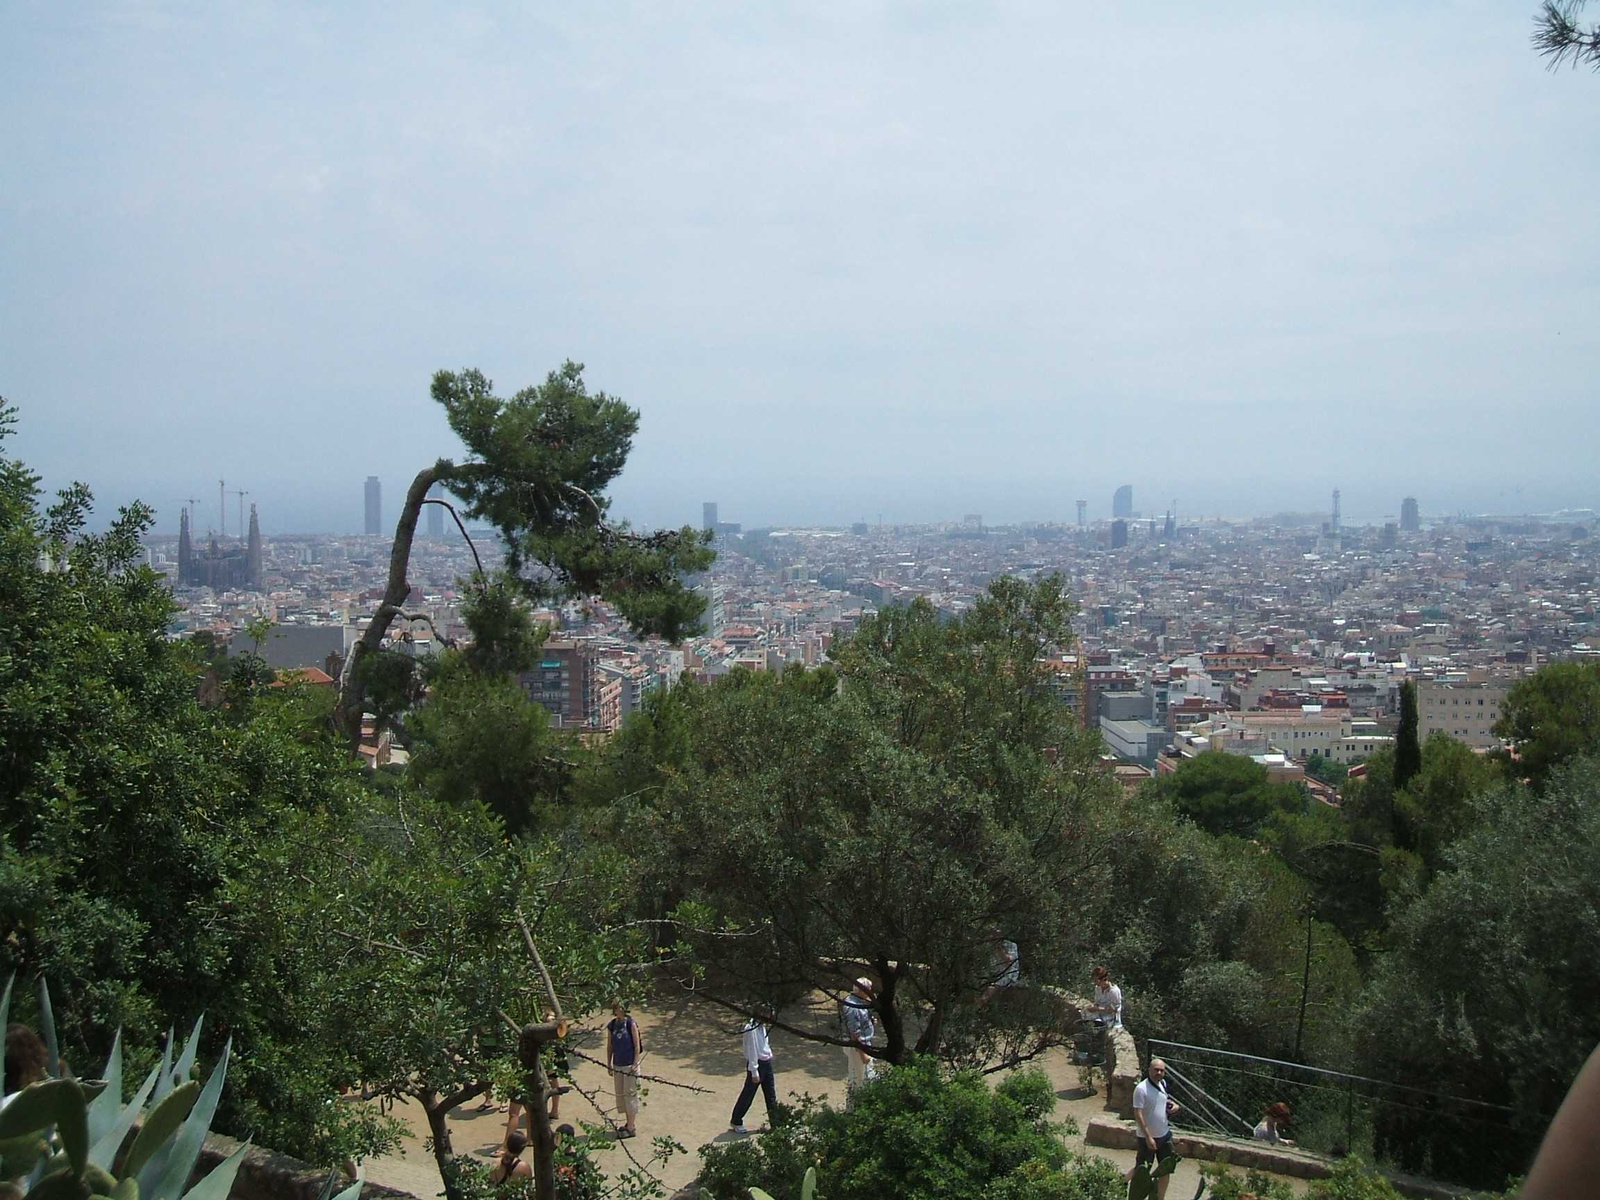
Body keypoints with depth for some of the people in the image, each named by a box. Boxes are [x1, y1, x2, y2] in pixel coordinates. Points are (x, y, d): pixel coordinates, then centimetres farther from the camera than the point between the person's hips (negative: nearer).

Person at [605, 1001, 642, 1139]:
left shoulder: (631, 1024, -10)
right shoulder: (612, 1025, 4)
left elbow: (637, 1046, -9)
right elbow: (609, 1046, 11)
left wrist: (635, 1064, -14)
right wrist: (609, 1064, 9)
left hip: (630, 1065, -6)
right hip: (617, 1065, 6)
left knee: (630, 1094, -3)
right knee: (620, 1094, 12)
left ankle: (631, 1128, 3)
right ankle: (628, 1123, 26)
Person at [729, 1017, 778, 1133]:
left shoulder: (762, 1025, 6)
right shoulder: (751, 1028, -21)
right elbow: (751, 1050, -20)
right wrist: (754, 1072, -19)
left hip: (766, 1063, 8)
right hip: (757, 1064, -8)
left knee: (771, 1094, 11)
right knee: (748, 1094, 5)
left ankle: (775, 1123, 18)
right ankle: (736, 1122, 20)